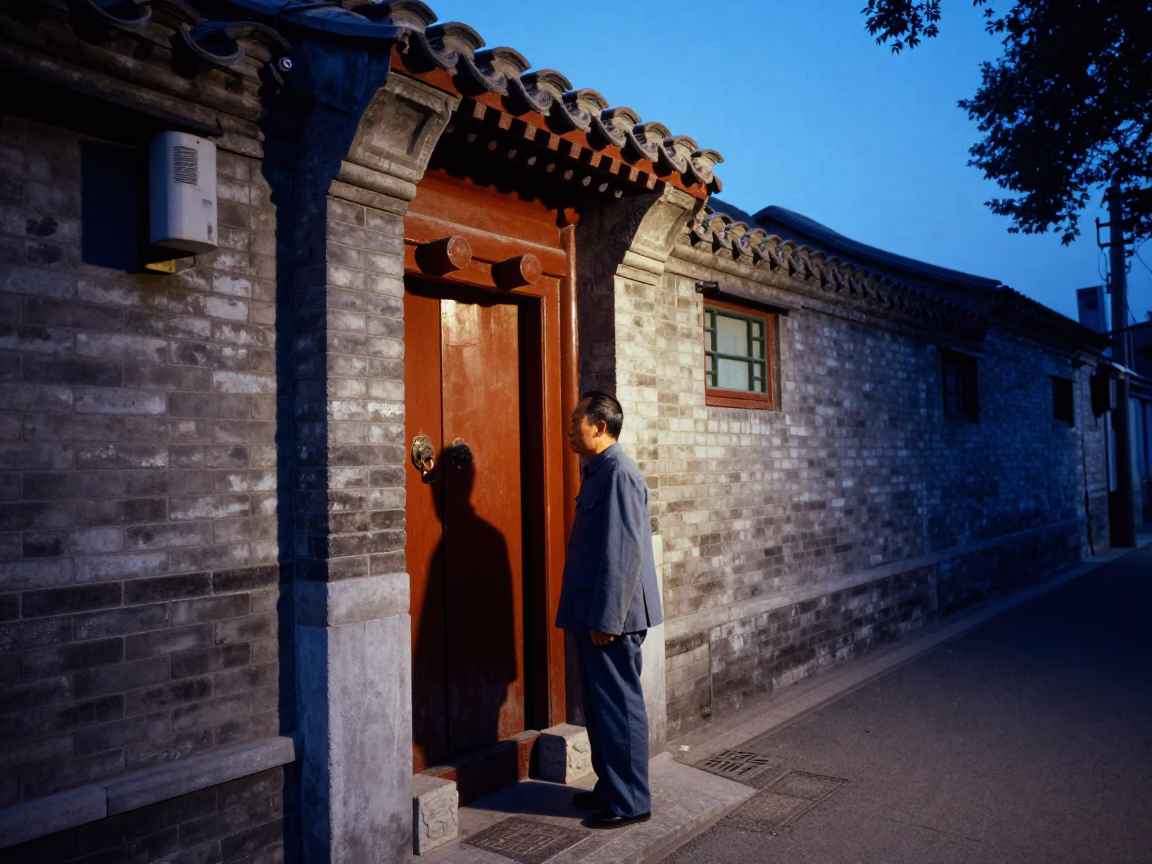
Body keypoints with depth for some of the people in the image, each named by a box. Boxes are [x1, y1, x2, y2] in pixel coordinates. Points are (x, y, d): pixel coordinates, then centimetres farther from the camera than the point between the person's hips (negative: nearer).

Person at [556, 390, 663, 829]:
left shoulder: (619, 472, -17)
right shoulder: (598, 471, 13)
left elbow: (625, 550, -23)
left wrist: (606, 619, -22)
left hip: (611, 616, -10)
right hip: (593, 613, 10)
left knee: (619, 706, 2)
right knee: (599, 705, 18)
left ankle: (631, 802, 16)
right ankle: (609, 787, 32)